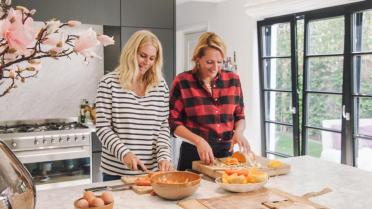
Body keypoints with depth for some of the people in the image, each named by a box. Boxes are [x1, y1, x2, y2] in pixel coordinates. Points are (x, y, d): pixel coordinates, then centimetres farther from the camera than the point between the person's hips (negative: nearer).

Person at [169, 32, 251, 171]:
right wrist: (199, 141, -21)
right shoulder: (182, 82, -10)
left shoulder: (233, 80, -1)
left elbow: (239, 116, 9)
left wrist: (238, 132, -12)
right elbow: (173, 122, -8)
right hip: (193, 154, -3)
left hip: (226, 152, 3)